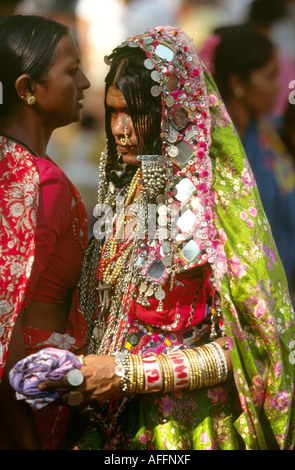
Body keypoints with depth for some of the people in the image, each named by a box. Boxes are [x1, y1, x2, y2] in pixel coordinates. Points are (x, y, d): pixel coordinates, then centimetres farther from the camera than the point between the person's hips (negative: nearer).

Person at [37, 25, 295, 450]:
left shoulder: (218, 197, -15)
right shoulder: (121, 190, 4)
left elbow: (246, 344, -17)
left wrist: (128, 374, -21)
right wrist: (73, 368, -7)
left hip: (187, 429, -5)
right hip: (113, 425, 6)